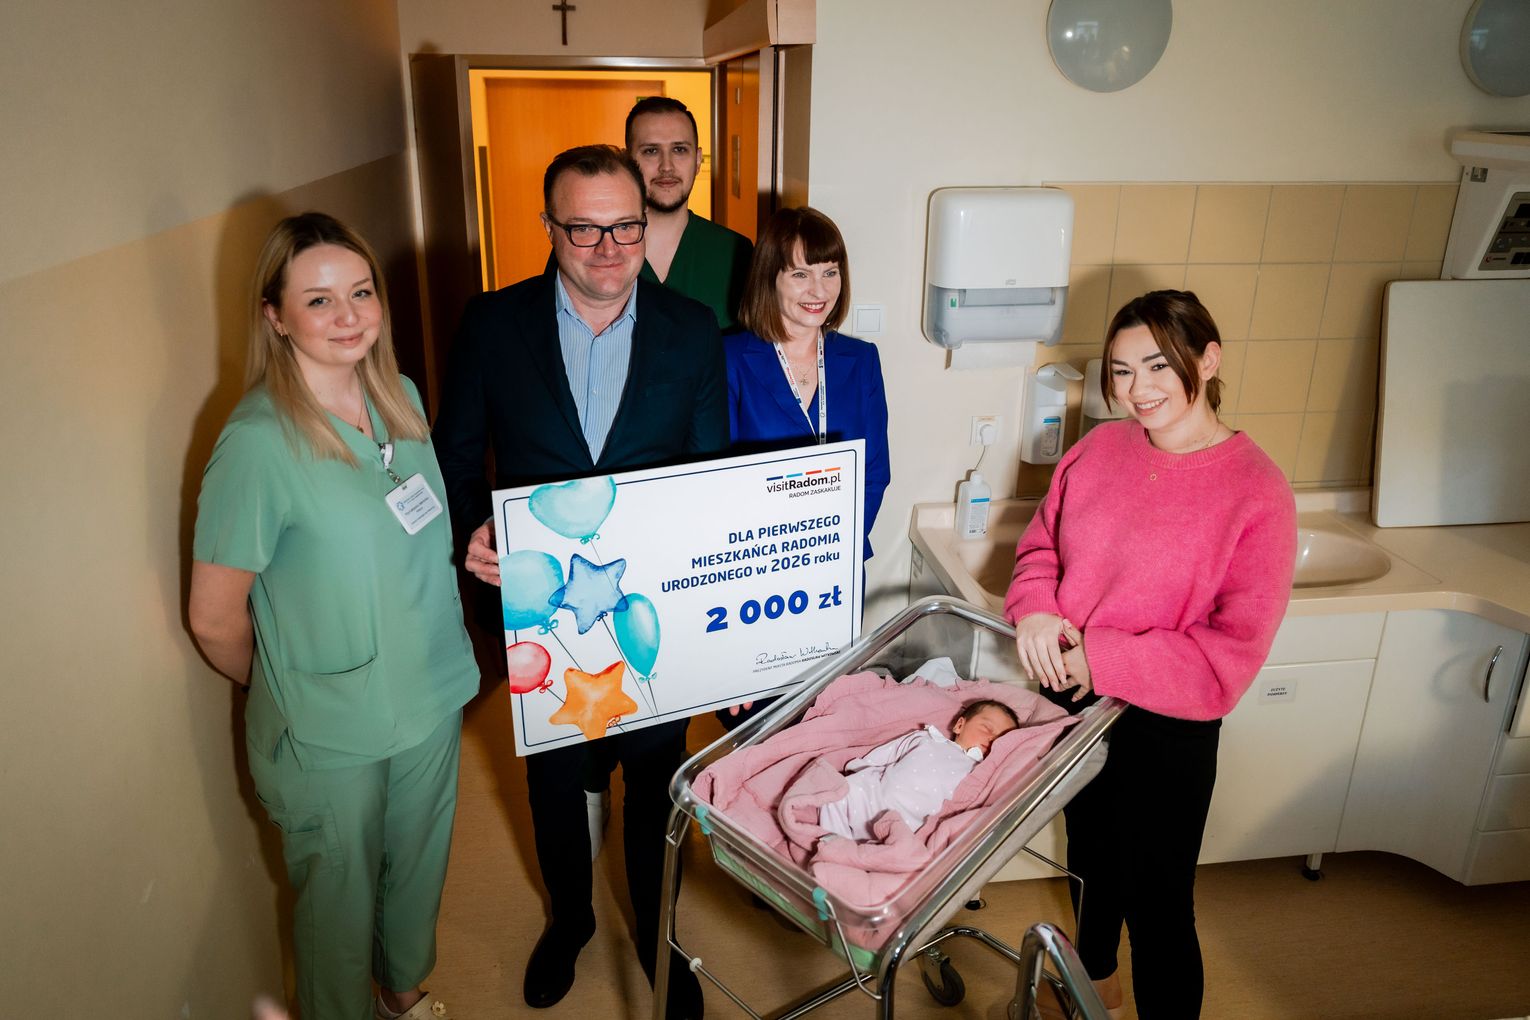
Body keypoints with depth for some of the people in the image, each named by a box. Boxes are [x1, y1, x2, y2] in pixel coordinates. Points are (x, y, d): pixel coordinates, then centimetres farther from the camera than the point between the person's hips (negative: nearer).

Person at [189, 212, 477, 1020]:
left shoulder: (402, 398, -3)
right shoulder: (258, 444, -23)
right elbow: (215, 620, -14)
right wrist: (291, 689, 0)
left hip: (433, 696, 6)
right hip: (330, 733, -5)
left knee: (420, 865, 26)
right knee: (340, 895, 18)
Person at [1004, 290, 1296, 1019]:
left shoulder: (1256, 493, -19)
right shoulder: (1099, 448, -4)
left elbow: (1232, 652, -21)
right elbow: (1040, 546, 6)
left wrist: (1101, 658, -24)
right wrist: (1035, 609, -15)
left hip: (1166, 731, -6)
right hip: (1072, 699, 6)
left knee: (1157, 903, 11)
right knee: (1091, 856, 29)